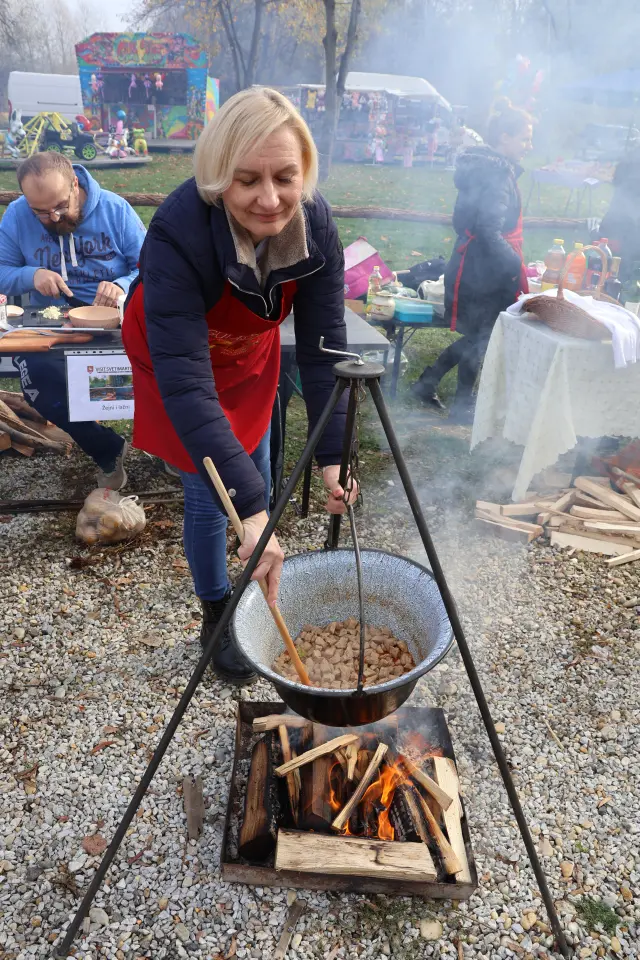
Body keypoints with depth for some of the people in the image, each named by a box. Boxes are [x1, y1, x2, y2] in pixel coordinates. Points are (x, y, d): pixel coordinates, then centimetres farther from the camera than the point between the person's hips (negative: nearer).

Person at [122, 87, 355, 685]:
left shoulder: (315, 224, -25)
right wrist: (251, 509, -49)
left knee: (257, 476, 13)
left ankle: (260, 598, 38)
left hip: (251, 349, 4)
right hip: (175, 354, -4)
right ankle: (216, 616, 23)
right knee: (209, 493, -4)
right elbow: (184, 382, -44)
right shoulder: (178, 233, -39)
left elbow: (323, 347, -22)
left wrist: (333, 453, -29)